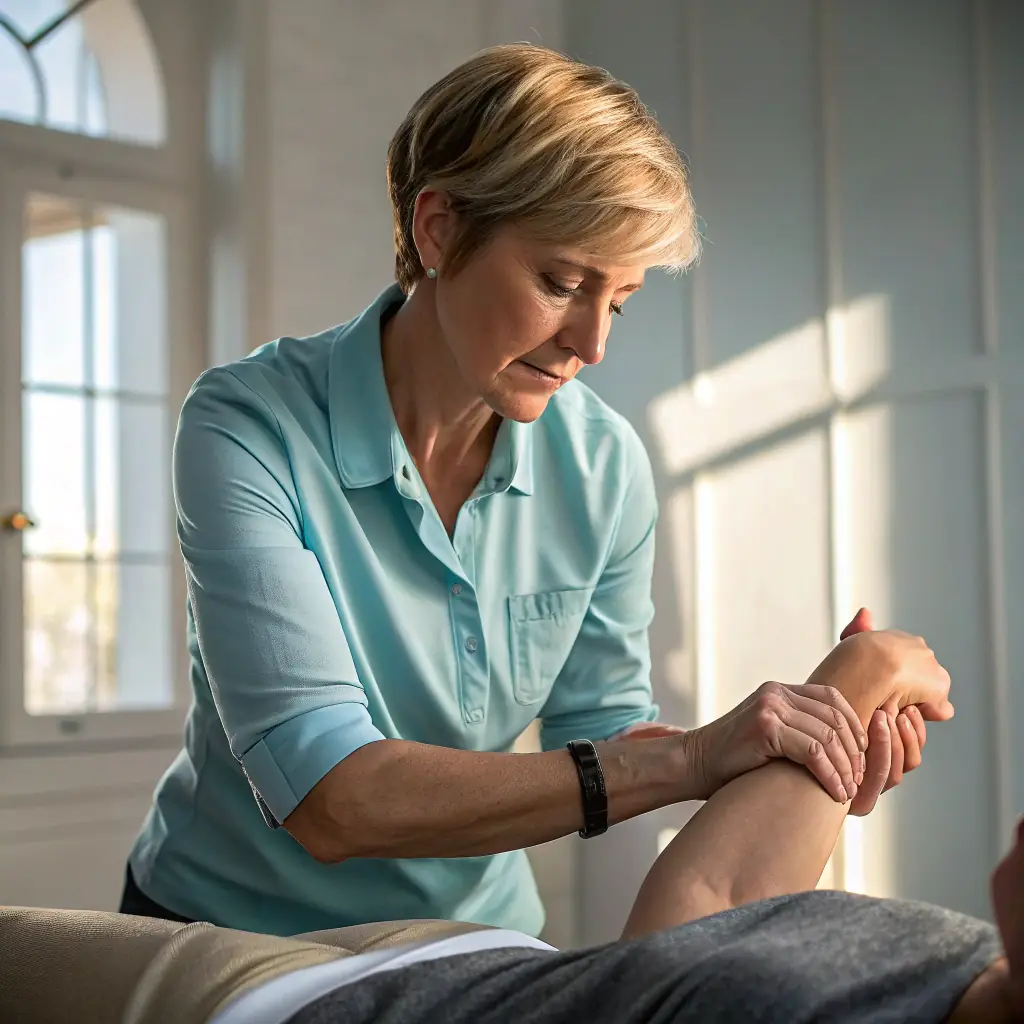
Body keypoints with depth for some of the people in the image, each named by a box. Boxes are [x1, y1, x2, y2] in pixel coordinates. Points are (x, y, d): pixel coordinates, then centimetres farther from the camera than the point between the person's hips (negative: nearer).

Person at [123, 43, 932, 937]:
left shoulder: (603, 464, -7)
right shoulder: (248, 426, -20)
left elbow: (600, 736, 0)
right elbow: (331, 801, -27)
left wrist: (805, 747, -17)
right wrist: (680, 761, -31)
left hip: (477, 934, 3)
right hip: (229, 931, -2)